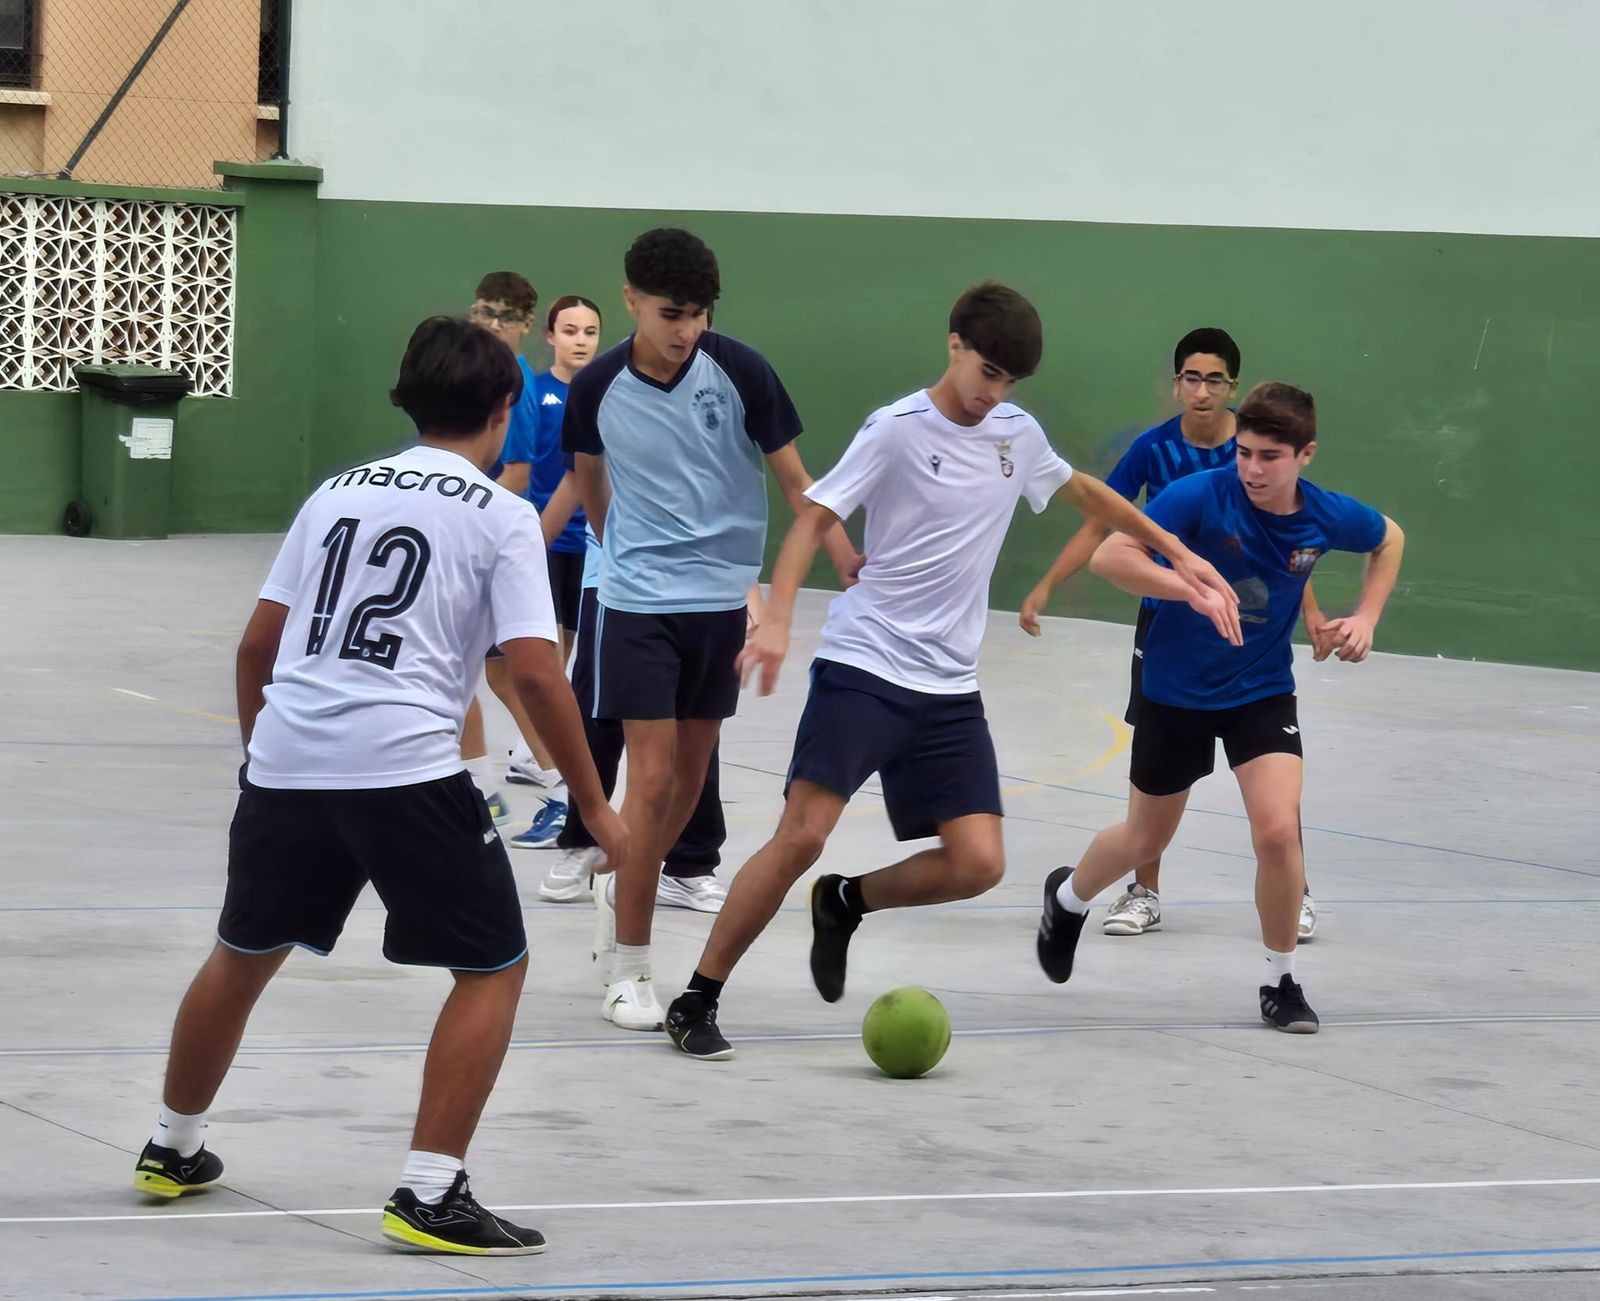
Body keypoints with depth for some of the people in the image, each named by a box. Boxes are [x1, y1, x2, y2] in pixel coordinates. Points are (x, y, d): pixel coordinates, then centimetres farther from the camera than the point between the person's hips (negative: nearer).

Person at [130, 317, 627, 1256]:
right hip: (408, 768, -6)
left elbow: (258, 645, 18)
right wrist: (596, 805, -1)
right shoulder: (500, 516, 2)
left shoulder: (339, 491, 17)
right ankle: (431, 1196, -2)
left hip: (286, 758, 6)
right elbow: (536, 673, -7)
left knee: (245, 954, 25)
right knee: (494, 968, 7)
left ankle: (173, 1150, 39)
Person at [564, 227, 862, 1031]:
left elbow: (793, 478, -3)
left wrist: (848, 558, -14)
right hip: (640, 603, -2)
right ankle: (628, 970, -1)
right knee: (652, 775, -9)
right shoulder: (598, 389, -8)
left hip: (723, 598, 2)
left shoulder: (739, 372, -9)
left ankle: (621, 898, 36)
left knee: (691, 773, 11)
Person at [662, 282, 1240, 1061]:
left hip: (949, 690, 6)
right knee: (802, 836, -16)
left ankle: (844, 904, 20)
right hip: (863, 667, -6)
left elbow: (1085, 493, 28)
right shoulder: (898, 431, -8)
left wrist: (1177, 554, 30)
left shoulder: (1019, 435, 9)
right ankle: (696, 1002, -4)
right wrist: (776, 621, -25)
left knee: (978, 864, -7)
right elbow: (814, 520, -11)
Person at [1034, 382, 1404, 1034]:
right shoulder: (1201, 496, -24)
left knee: (1278, 831, -17)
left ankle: (1280, 979, 4)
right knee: (1146, 838, 16)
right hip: (1176, 690, -1)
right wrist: (1195, 588, -41)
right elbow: (1109, 556, -31)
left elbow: (1390, 538, 10)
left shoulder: (1326, 516, -14)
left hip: (1263, 692, 1)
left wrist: (1365, 618, -2)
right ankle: (1069, 897, 49)